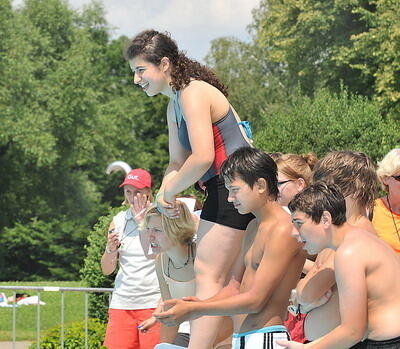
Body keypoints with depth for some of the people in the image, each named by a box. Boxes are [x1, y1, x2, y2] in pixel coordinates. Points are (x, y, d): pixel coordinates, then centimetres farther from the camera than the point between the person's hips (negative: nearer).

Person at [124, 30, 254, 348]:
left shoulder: (194, 94, -15)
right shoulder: (175, 106, 17)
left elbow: (202, 157, -26)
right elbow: (178, 163, 19)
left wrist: (170, 192, -14)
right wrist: (164, 194, -1)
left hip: (233, 187, -10)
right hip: (222, 190, 10)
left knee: (208, 274, -14)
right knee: (220, 277, 12)